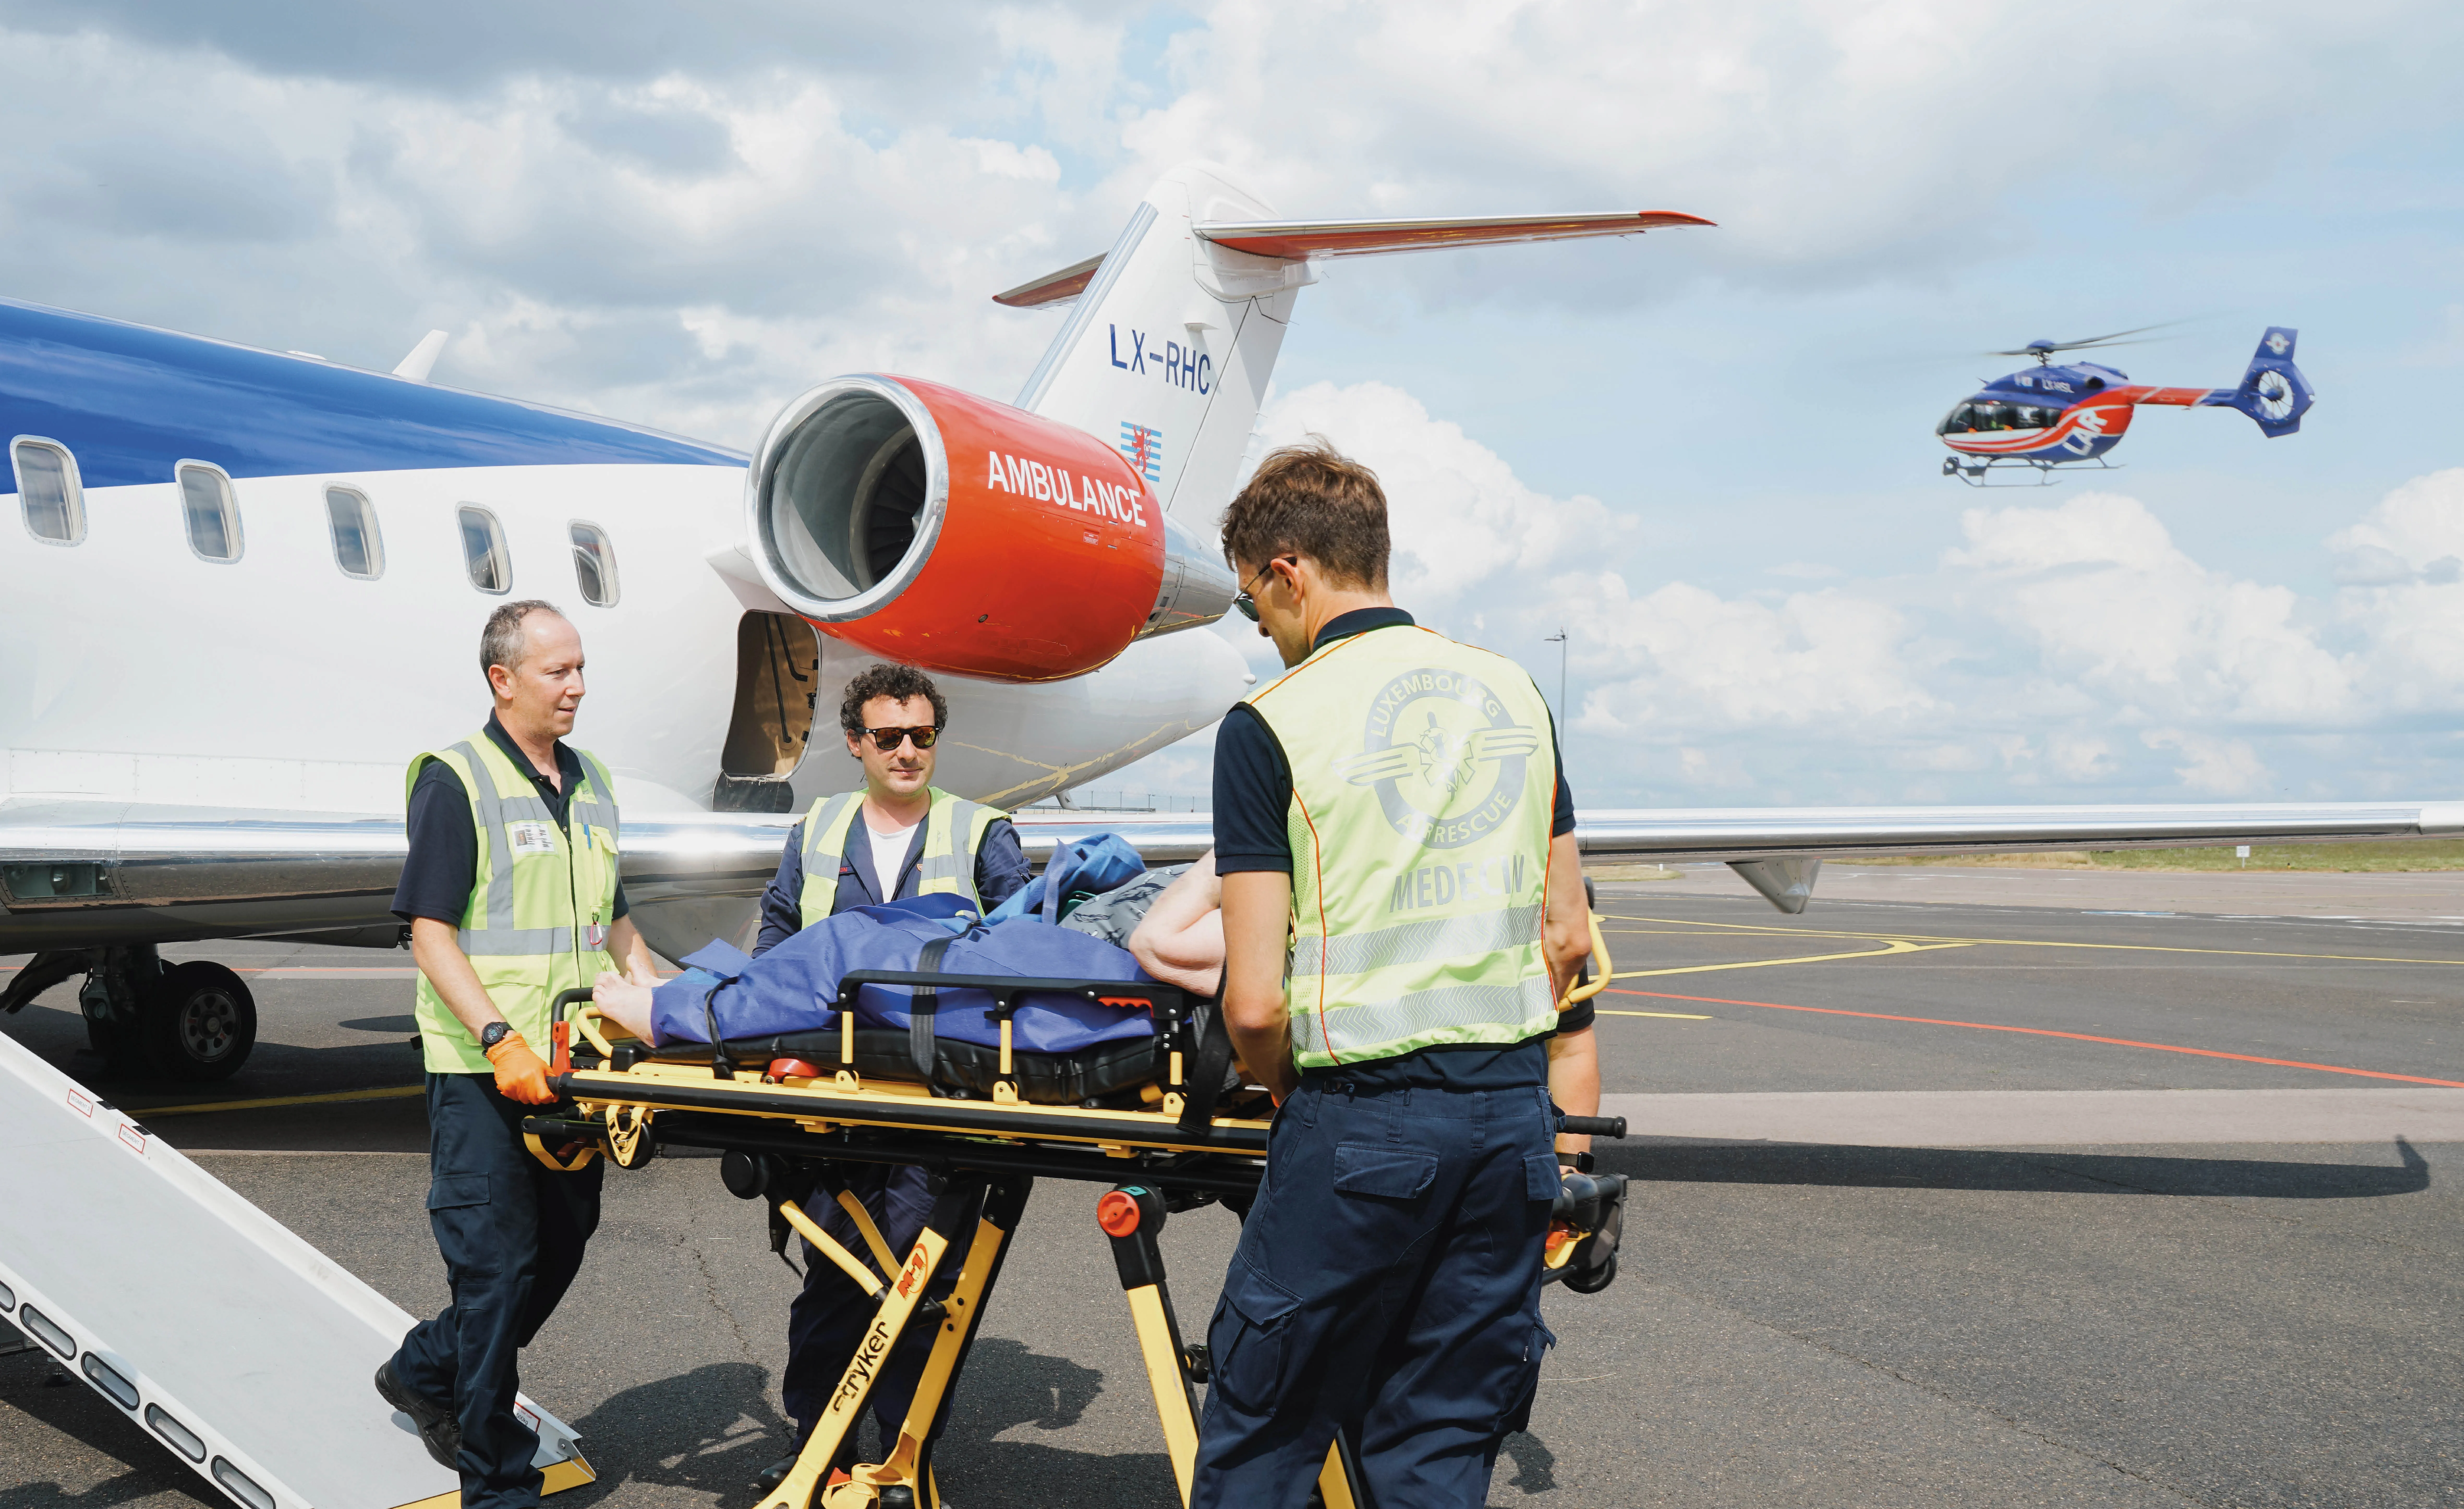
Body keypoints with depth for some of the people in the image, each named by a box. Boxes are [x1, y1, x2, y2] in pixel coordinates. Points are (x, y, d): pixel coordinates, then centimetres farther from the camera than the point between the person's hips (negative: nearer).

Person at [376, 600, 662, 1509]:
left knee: (560, 1250, 15)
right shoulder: (456, 781, -7)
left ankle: (424, 1371, 38)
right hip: (485, 1071, -7)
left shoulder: (590, 783, 15)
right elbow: (430, 934, -12)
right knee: (498, 1268, -2)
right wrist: (499, 1039, -22)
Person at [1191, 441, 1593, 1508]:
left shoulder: (1270, 726, -8)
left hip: (1362, 1127, -5)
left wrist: (1286, 1088, 7)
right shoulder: (1512, 692, 8)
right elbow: (1567, 937, 12)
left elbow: (1255, 1003, -12)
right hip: (1514, 1115, 5)